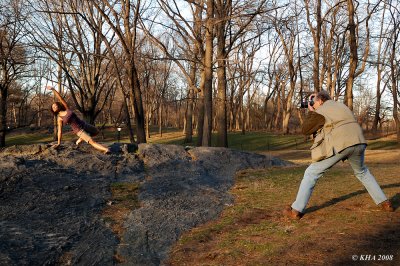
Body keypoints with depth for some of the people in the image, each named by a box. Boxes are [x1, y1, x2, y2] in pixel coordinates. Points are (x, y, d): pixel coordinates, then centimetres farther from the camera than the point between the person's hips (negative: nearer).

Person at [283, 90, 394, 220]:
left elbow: (305, 130, 8)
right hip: (357, 142, 6)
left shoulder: (320, 112, 3)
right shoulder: (341, 106, 24)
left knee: (311, 173, 5)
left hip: (338, 146, -6)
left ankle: (296, 210, 3)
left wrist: (311, 112, 19)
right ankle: (384, 203, 30)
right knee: (362, 172, 33)